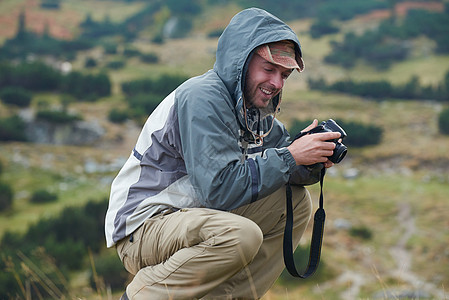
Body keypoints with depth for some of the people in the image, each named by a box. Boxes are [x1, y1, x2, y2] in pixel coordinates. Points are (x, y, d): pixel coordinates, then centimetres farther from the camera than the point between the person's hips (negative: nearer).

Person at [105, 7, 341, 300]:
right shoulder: (201, 99, -20)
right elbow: (221, 189, -26)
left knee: (296, 202, 3)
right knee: (243, 235, -34)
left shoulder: (254, 105, 8)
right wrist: (290, 157, -20)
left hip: (193, 216, 9)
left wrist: (312, 161, -11)